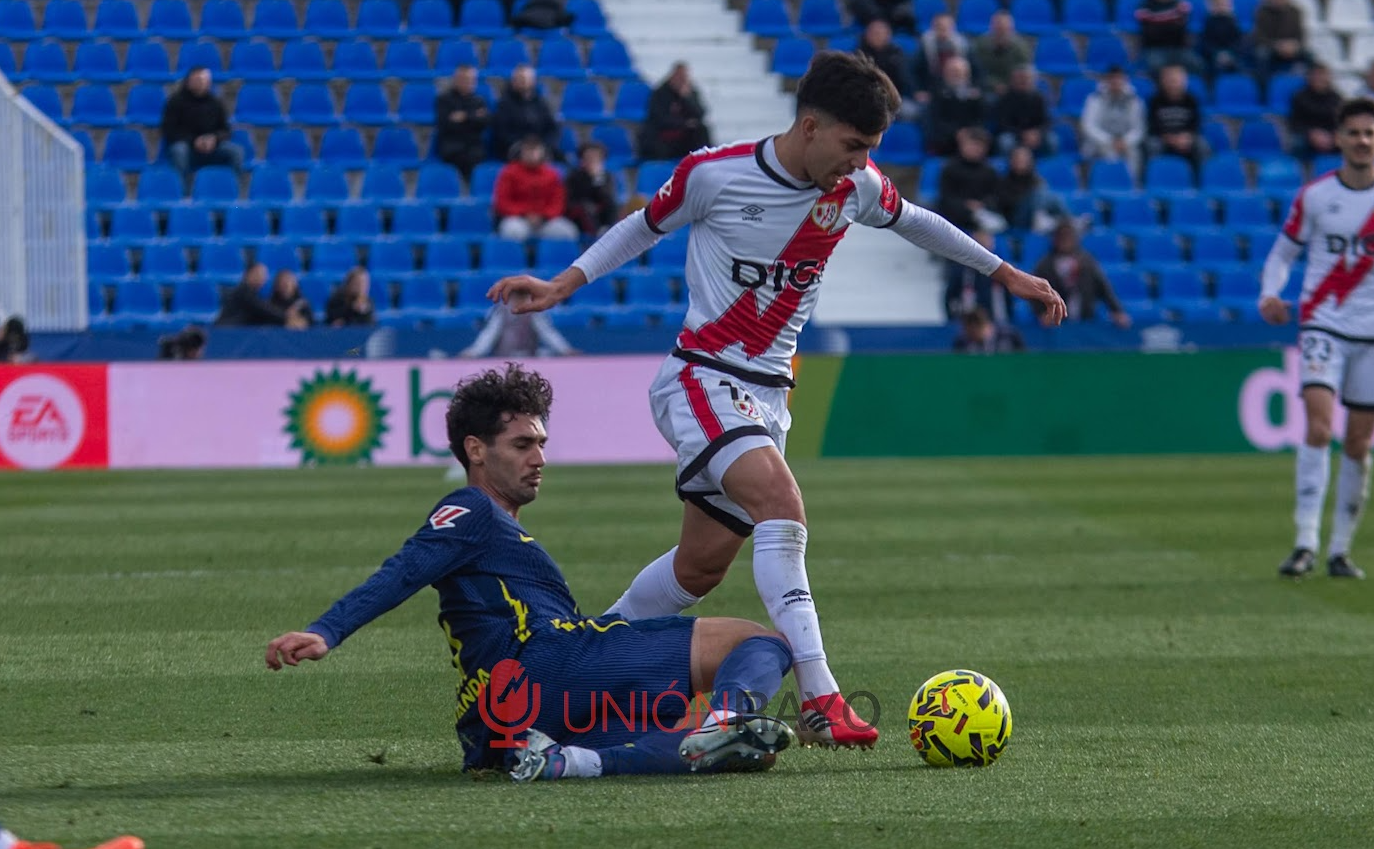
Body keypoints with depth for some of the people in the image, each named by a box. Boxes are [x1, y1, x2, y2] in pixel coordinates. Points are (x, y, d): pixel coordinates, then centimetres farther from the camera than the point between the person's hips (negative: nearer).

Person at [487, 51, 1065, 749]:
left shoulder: (856, 189, 2)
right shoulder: (714, 174, -11)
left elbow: (913, 222, 22)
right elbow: (646, 226, 6)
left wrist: (1004, 273, 28)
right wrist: (562, 285, 0)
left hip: (767, 396, 7)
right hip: (700, 378, -7)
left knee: (702, 566, 8)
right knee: (781, 504, -29)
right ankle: (818, 698, -36)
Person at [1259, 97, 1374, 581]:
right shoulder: (1314, 195, 0)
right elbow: (1283, 252, 9)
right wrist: (1270, 293, -10)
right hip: (1323, 325, -1)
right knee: (1318, 426, -18)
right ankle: (1306, 542, -19)